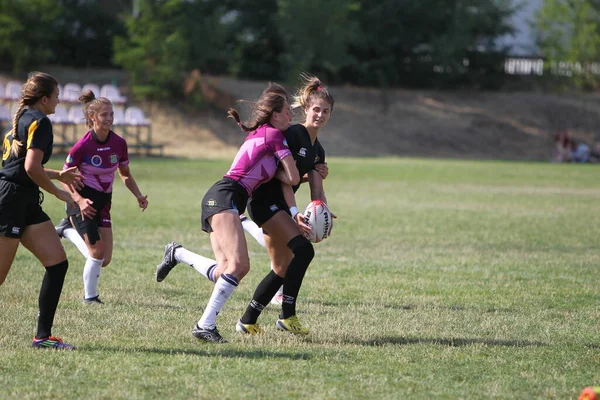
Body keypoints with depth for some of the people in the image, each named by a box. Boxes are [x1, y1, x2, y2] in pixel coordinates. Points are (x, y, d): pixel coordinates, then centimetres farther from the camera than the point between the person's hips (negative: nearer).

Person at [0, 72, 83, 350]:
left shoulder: (23, 118, 19)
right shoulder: (39, 121, -11)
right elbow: (32, 168, -21)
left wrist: (58, 175, 30)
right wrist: (59, 193, -9)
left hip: (26, 204, 10)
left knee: (58, 263, 2)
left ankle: (43, 336, 3)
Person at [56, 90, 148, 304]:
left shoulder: (119, 143, -4)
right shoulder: (82, 146, -18)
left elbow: (125, 175, 12)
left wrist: (139, 196, -3)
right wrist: (79, 200, -25)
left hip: (103, 203, 6)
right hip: (82, 201, -6)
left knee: (104, 259, 2)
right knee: (97, 252, -13)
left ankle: (68, 229, 24)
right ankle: (90, 296, 9)